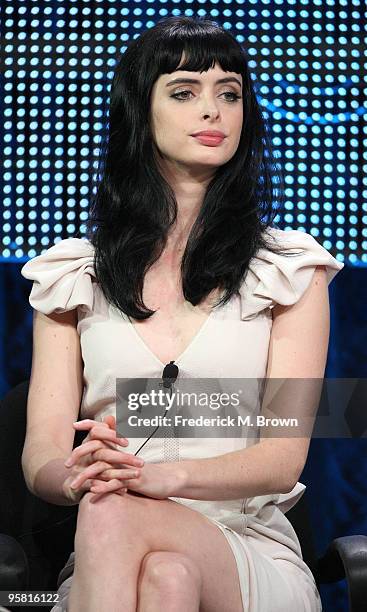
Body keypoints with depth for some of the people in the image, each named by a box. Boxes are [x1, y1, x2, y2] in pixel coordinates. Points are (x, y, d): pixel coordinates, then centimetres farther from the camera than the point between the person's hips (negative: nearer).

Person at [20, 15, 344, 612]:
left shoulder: (291, 268, 8)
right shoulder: (72, 273, 12)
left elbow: (284, 457, -3)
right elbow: (42, 451, 3)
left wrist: (164, 474, -24)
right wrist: (77, 474, -23)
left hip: (252, 555, -1)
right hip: (107, 561, 1)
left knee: (113, 514, -35)